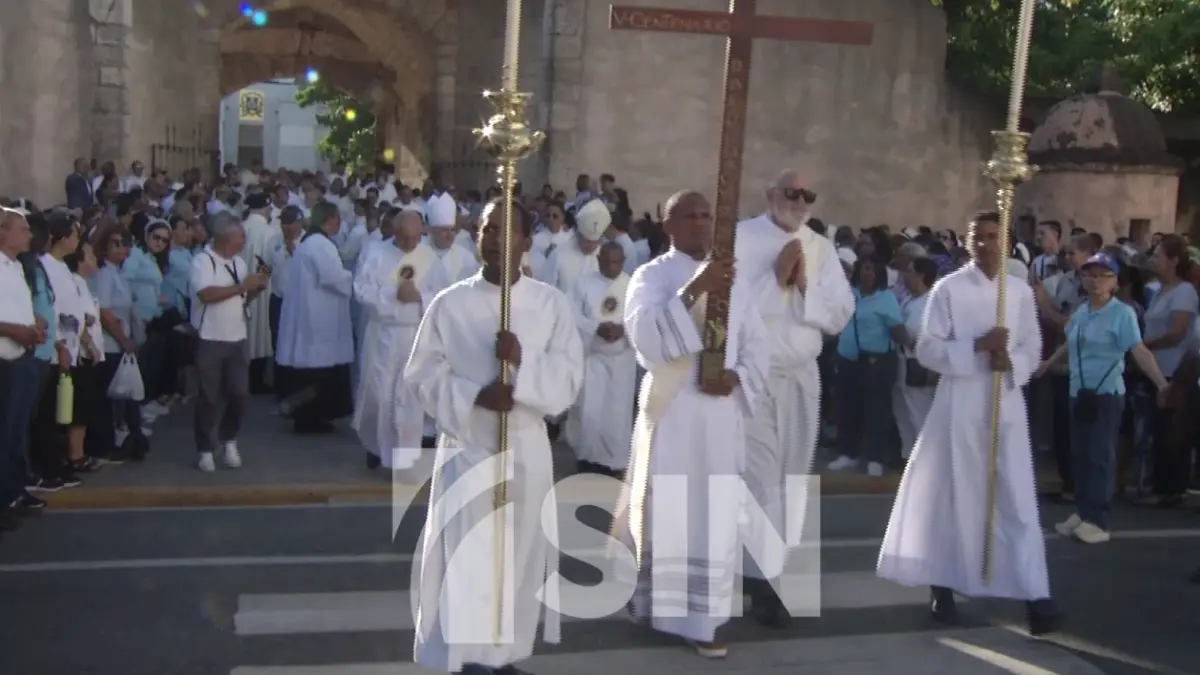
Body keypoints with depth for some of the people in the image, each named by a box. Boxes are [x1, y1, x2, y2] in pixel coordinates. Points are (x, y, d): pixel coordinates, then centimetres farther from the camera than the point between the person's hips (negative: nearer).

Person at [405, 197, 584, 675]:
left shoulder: (552, 304, 2)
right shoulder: (449, 304, -2)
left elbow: (570, 376, -3)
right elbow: (421, 376, -2)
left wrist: (524, 363, -21)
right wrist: (474, 395, -17)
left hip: (526, 447, 2)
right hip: (465, 446, -2)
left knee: (520, 555, 10)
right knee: (464, 558, -3)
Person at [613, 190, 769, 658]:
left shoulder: (734, 280, 12)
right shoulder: (651, 276, -3)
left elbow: (757, 343, 12)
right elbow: (644, 337, -20)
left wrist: (737, 377, -8)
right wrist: (692, 292, -27)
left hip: (722, 412, 4)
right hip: (671, 409, -4)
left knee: (717, 514, 3)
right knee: (665, 511, 2)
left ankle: (704, 617, 10)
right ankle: (655, 604, 20)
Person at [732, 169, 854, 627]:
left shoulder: (822, 249, 8)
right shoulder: (740, 238, -5)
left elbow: (840, 315, 3)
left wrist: (805, 285, -11)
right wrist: (776, 278, -16)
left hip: (802, 376, 5)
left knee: (791, 477, 9)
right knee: (760, 476, -7)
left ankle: (768, 565, 21)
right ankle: (763, 580, -3)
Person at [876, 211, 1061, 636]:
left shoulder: (1021, 291, 6)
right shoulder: (948, 289, -2)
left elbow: (1033, 349, 10)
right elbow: (927, 350, -7)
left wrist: (1011, 362, -12)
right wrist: (977, 346, -19)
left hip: (1007, 403, 2)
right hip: (959, 402, -2)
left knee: (1017, 499, -1)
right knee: (952, 494, 6)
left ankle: (1034, 594, 1)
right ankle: (943, 587, 19)